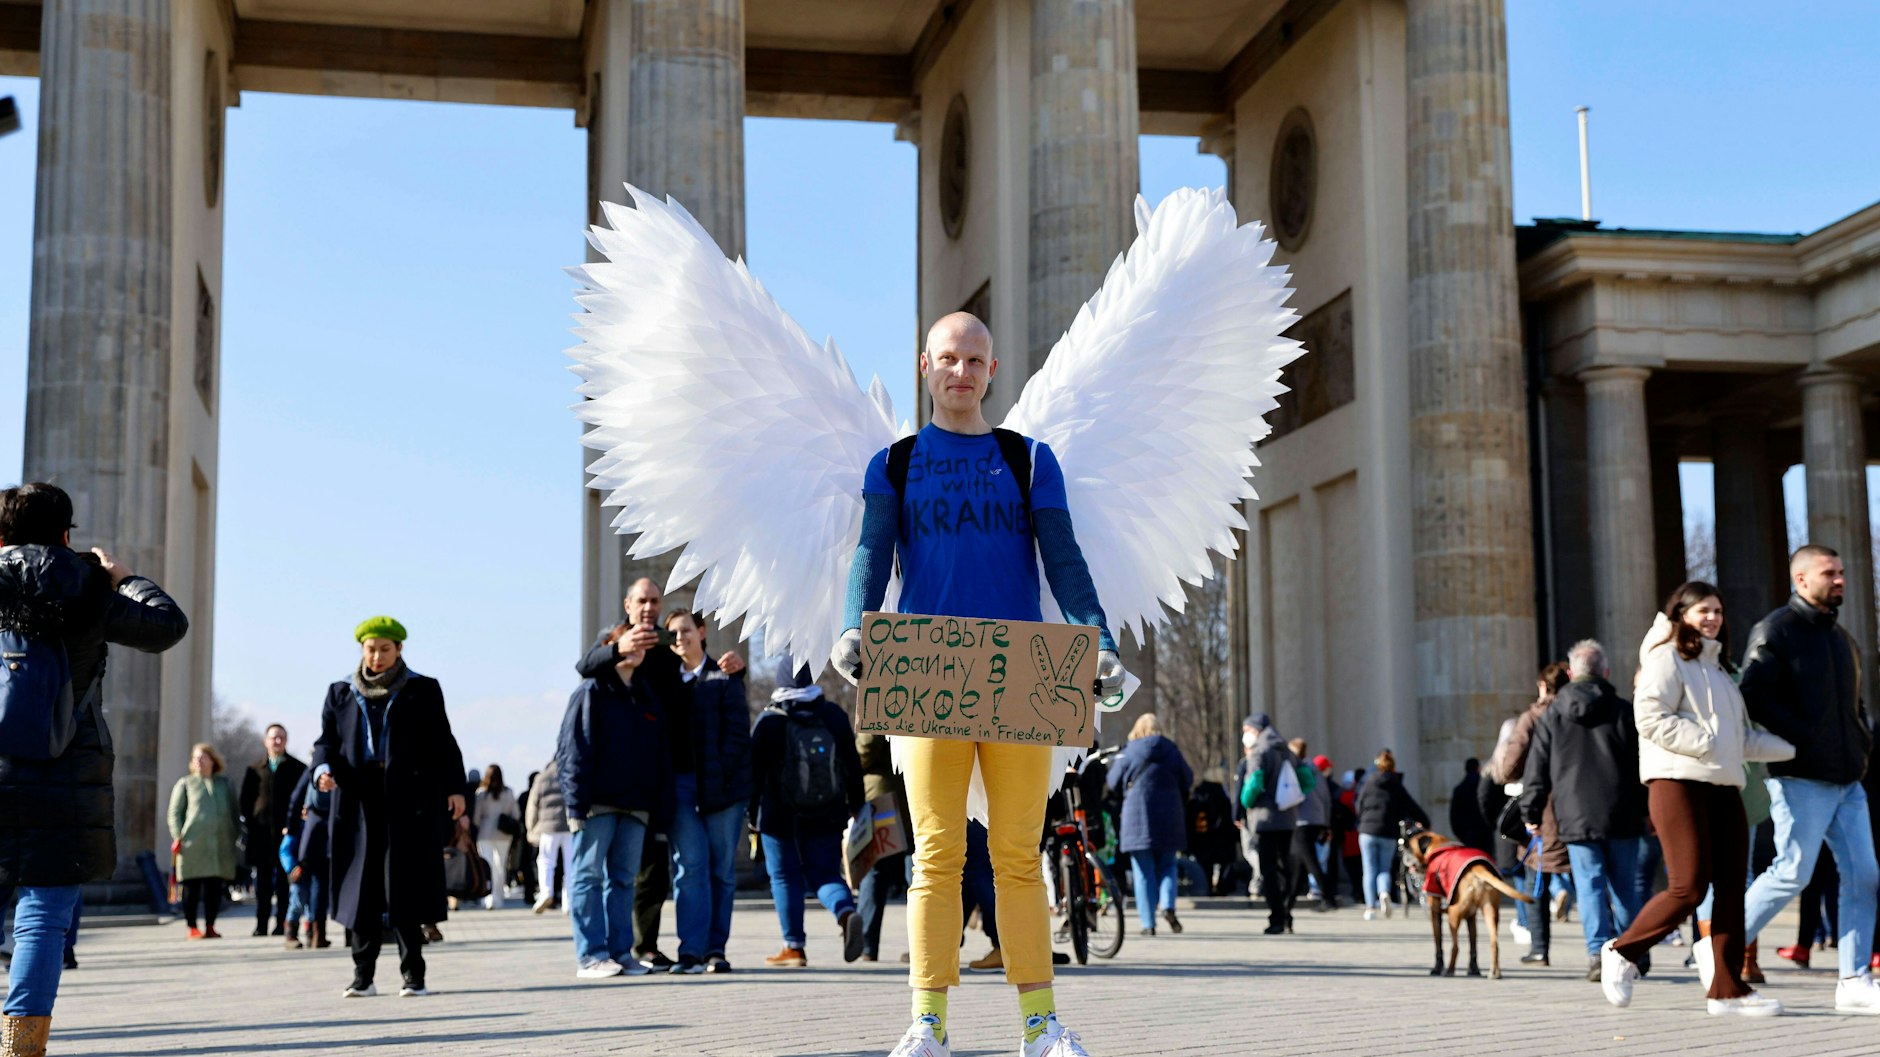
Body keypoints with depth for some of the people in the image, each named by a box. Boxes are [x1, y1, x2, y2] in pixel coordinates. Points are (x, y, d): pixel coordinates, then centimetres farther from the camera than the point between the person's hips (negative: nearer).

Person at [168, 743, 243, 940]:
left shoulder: (224, 784, 17)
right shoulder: (185, 784, 9)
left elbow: (234, 812, 21)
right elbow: (175, 813, 5)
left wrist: (235, 835, 10)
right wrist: (177, 837, -6)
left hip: (220, 845, 3)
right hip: (192, 844, -3)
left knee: (215, 887, 2)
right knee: (192, 887, -2)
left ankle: (210, 926, 11)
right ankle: (193, 928, 3)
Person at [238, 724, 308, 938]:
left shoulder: (296, 768, 7)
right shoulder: (254, 770, 13)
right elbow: (246, 801, 13)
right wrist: (251, 822, 1)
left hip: (286, 831, -2)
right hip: (262, 833, 2)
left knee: (284, 881, -1)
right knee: (263, 881, 4)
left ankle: (282, 924, 1)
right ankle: (261, 925, 6)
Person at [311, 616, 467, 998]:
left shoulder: (423, 690, 9)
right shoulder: (341, 693, 14)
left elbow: (442, 742, 6)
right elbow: (327, 740, 12)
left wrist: (453, 787, -3)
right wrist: (323, 769, -10)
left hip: (408, 800, -2)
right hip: (359, 802, 2)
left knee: (405, 887, -3)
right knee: (362, 889, 2)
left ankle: (412, 974, 1)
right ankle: (363, 976, 7)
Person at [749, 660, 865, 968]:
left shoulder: (769, 721, -5)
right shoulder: (834, 716, 4)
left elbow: (754, 771, -3)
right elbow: (853, 764, 7)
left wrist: (753, 815, 7)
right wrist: (856, 806, 17)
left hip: (780, 817, -3)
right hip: (827, 817, 3)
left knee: (785, 878, 6)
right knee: (825, 874, 9)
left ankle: (794, 947, 6)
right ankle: (847, 913, -20)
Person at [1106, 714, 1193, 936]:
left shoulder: (1130, 752, -3)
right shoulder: (1171, 750, 3)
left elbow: (1113, 781, 5)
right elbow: (1188, 779, 9)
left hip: (1138, 817, -2)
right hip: (1169, 817, 2)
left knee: (1144, 872, 4)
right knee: (1167, 866, 15)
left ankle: (1148, 923, 1)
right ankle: (1167, 905, -10)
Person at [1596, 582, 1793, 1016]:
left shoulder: (1717, 669, 26)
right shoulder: (1667, 657, -1)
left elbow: (1742, 737, 27)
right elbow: (1651, 716, -14)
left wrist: (1795, 750, 19)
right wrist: (1704, 743, -18)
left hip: (1723, 785, 8)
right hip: (1677, 781, -8)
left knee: (1731, 886, 0)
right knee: (1689, 887, -13)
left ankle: (1727, 989, 3)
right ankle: (1622, 953, 5)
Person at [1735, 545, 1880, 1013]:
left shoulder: (1842, 638, 20)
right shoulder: (1775, 631, -6)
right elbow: (1756, 697, -16)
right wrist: (1807, 738, -19)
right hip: (1802, 779, -8)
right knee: (1792, 873, -8)